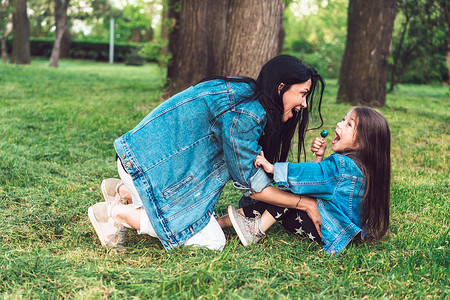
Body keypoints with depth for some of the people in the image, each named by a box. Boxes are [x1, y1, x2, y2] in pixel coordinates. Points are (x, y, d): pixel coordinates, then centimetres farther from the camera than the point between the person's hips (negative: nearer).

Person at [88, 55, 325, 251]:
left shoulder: (244, 92, 6)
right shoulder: (242, 116, -24)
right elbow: (251, 185, -15)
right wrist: (306, 203, -8)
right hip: (151, 163, -10)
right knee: (212, 241, -7)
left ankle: (126, 192, 18)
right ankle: (119, 212, -4)